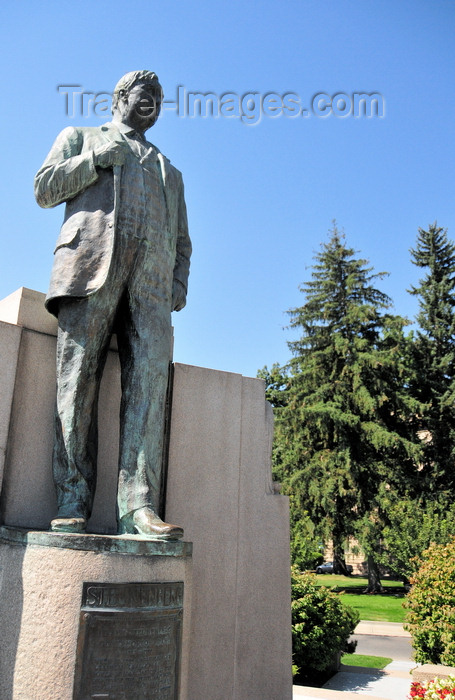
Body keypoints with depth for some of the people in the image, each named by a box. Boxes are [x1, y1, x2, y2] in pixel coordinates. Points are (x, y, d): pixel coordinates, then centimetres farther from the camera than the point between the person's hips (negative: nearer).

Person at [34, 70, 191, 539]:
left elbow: (181, 240, 27)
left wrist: (180, 284, 8)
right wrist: (97, 159, 3)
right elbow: (44, 190, 13)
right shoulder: (80, 137, 28)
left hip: (151, 281, 3)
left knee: (148, 382, -15)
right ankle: (72, 503, -12)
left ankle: (138, 507, -21)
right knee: (77, 381, -12)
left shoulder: (168, 171, 36)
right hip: (91, 267, -2)